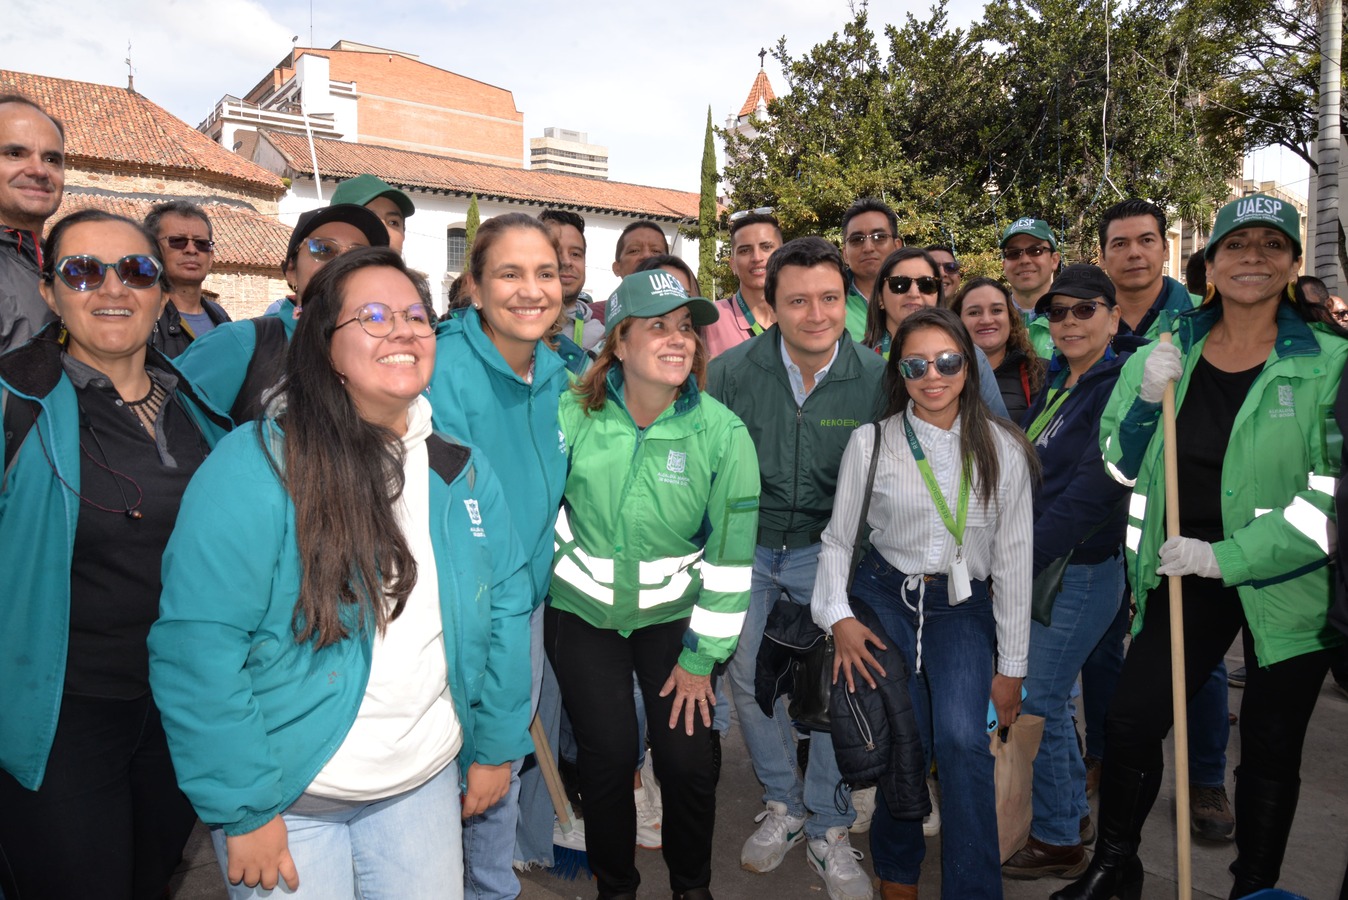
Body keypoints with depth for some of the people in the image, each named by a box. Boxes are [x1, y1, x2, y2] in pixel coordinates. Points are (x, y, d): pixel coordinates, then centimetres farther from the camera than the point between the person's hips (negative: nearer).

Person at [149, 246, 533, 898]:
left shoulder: (462, 468, -2)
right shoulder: (256, 467, -19)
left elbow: (504, 604, 3)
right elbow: (198, 648, -20)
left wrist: (497, 744, 5)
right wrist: (240, 808, -17)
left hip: (428, 783, 5)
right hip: (288, 799, -4)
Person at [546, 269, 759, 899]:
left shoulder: (722, 432, -14)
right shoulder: (574, 416, -13)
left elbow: (731, 553, -10)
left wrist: (700, 659, -7)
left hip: (673, 614, 0)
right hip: (582, 611, 1)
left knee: (687, 760, -2)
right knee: (608, 756, 1)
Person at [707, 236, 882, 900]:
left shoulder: (876, 377, -12)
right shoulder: (732, 370, -14)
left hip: (827, 547, 0)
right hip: (744, 545, 1)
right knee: (749, 677, 5)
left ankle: (827, 828, 22)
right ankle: (783, 803, 30)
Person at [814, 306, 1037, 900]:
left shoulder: (1002, 448, -1)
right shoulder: (871, 442, -3)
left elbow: (1013, 559, 2)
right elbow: (837, 539, 5)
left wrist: (1011, 667, 3)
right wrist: (837, 615, -10)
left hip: (962, 608, 1)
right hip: (884, 598, 0)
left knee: (962, 740, -20)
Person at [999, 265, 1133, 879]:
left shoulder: (1120, 386, -15)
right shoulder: (1057, 384, 12)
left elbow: (1093, 489, -23)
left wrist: (1023, 560, -21)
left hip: (1080, 570, -8)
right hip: (1038, 565, 8)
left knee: (1038, 703, 0)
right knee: (1050, 694, 18)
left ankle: (1058, 840, 18)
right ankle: (1073, 812, 36)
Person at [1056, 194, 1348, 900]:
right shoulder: (1166, 356, 2)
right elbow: (1120, 466, 5)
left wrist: (1226, 556, -20)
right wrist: (1146, 399, -12)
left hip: (1288, 583, -2)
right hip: (1183, 577, 3)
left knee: (1271, 751, 11)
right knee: (1129, 722, 4)